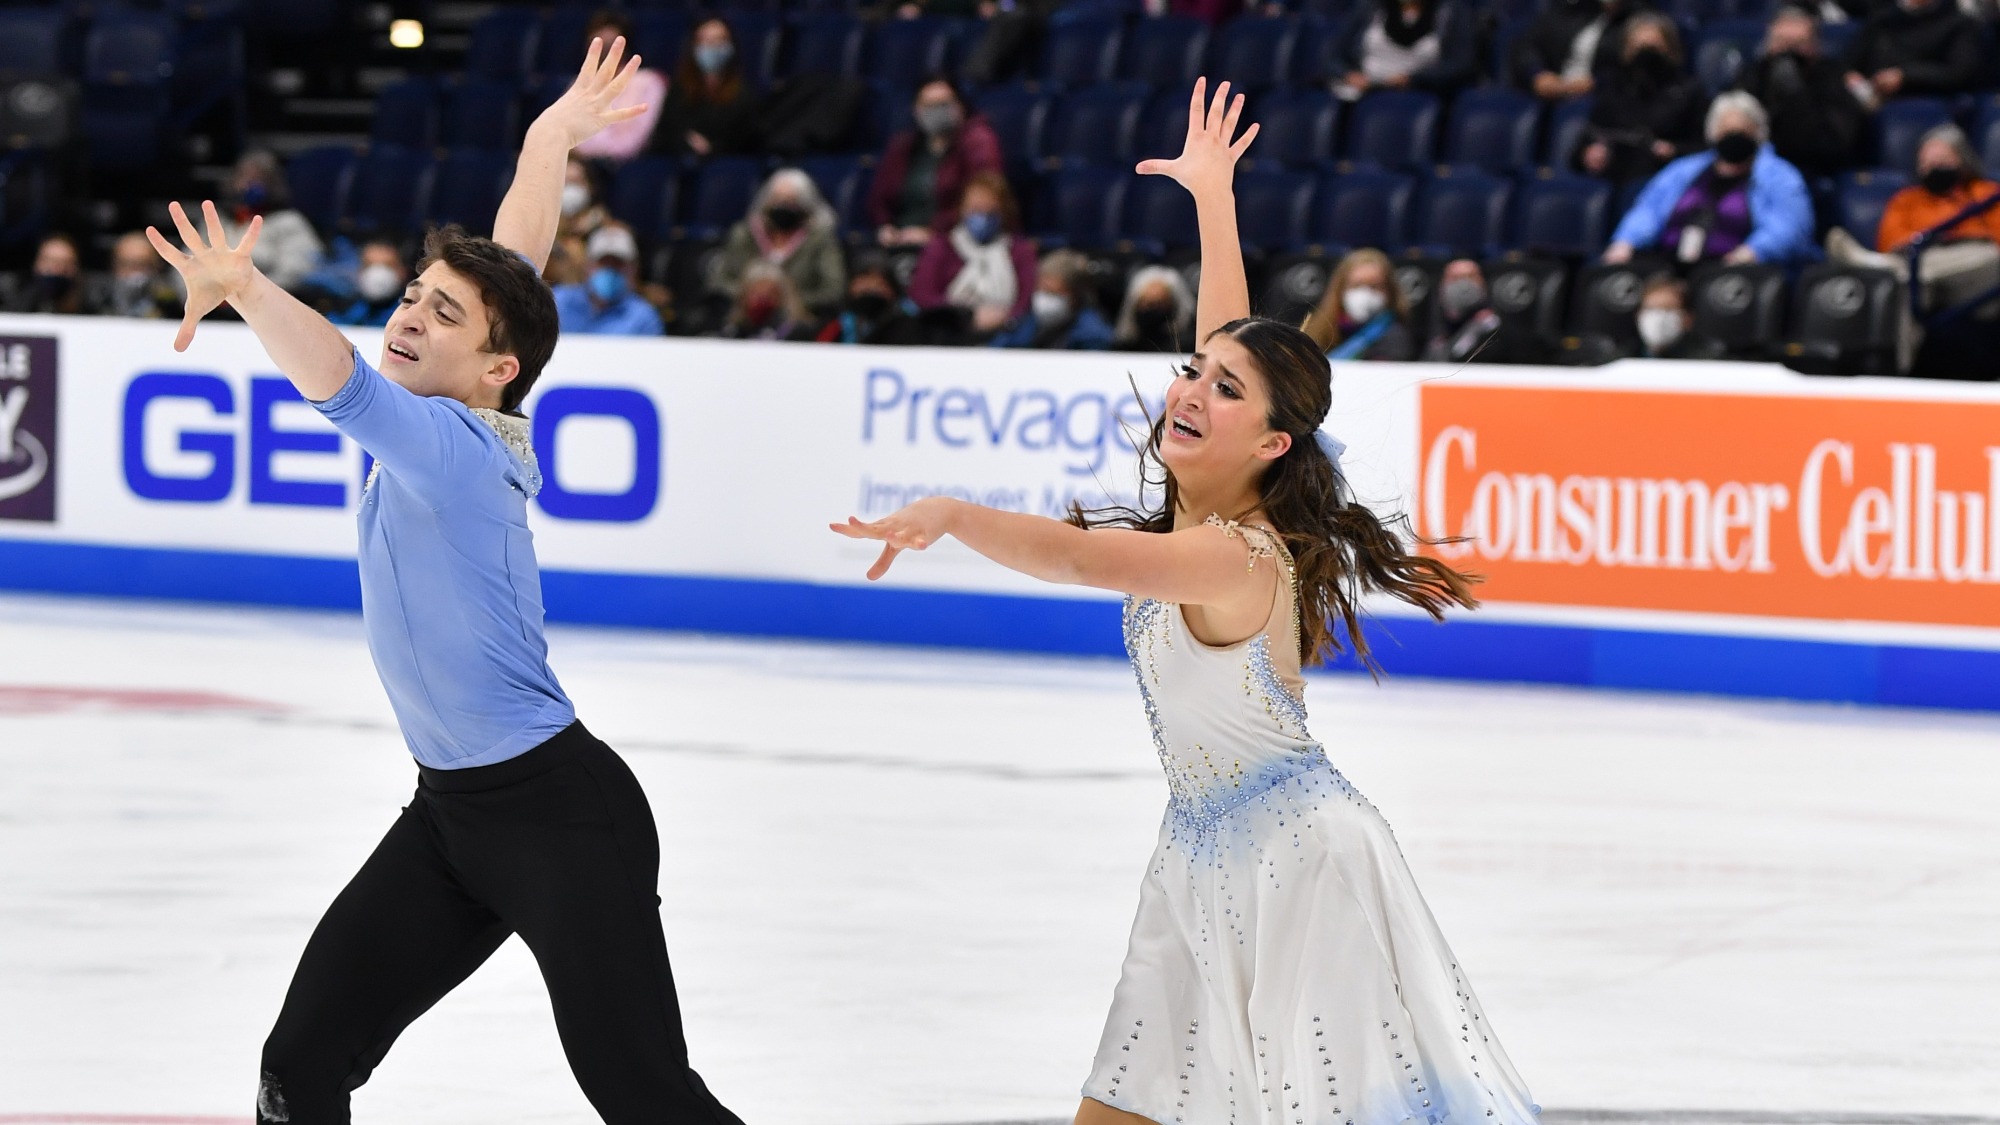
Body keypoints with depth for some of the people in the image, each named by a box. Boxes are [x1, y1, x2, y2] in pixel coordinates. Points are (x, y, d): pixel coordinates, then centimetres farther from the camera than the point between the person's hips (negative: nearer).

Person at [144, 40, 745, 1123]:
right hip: (449, 816, 9)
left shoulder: (455, 448, -20)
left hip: (561, 815, -9)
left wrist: (246, 291, -57)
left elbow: (343, 384, -41)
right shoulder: (435, 427, 4)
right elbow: (510, 274, 19)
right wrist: (549, 141, 31)